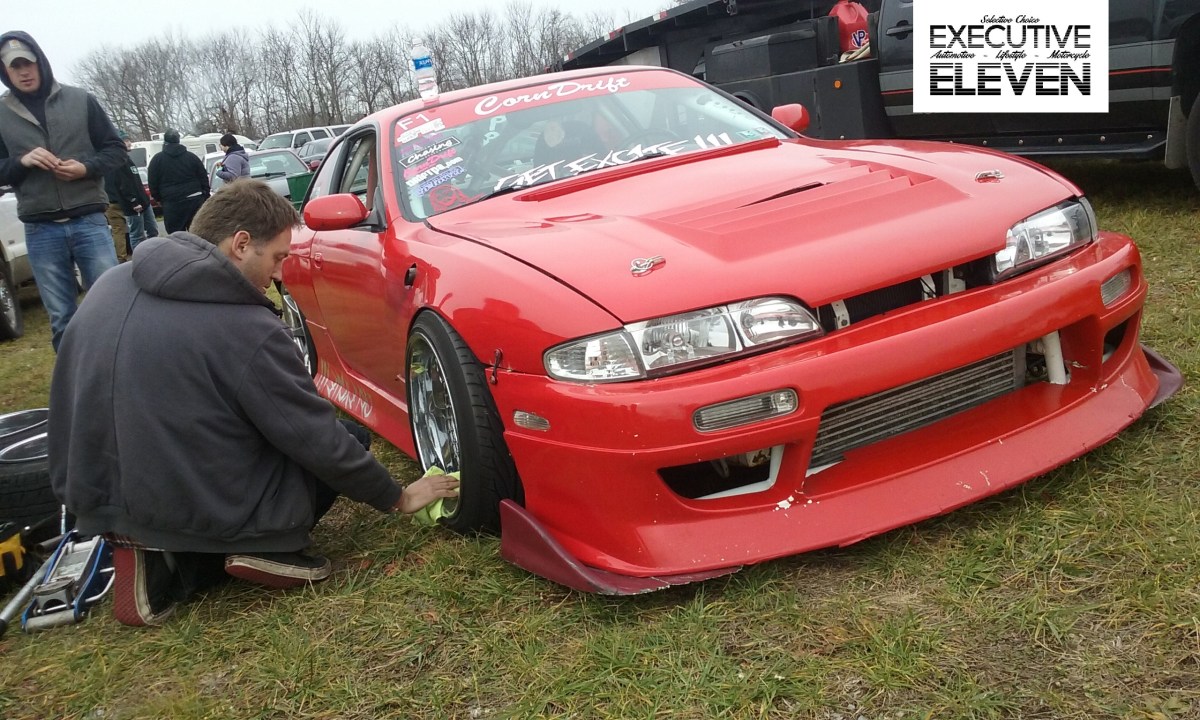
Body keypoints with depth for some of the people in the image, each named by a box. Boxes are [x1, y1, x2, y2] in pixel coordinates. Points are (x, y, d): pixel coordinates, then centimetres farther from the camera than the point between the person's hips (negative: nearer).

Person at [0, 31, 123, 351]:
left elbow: (115, 147, 7)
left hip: (89, 221, -1)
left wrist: (87, 167, -11)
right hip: (40, 231, 1)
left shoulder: (80, 100, 4)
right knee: (61, 320, 6)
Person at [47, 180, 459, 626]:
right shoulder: (245, 328, -20)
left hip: (100, 506, 6)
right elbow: (321, 443, -13)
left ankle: (160, 559, 8)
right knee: (349, 440, 12)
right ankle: (263, 551, -4)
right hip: (207, 514, -6)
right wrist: (398, 498, 2)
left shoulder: (109, 287, 1)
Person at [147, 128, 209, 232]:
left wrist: (160, 199, 18)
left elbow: (153, 185, 4)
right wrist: (205, 199, 13)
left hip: (172, 205, -3)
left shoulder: (157, 160, 4)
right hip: (195, 201, 3)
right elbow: (204, 179, 10)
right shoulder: (191, 157, 11)